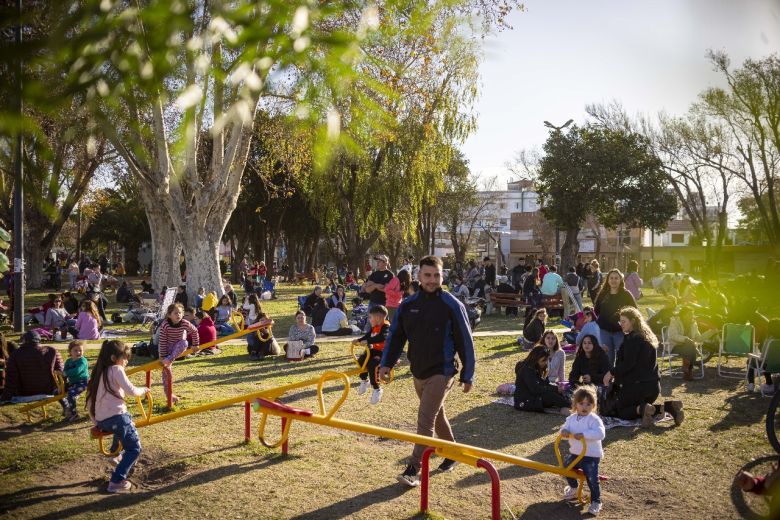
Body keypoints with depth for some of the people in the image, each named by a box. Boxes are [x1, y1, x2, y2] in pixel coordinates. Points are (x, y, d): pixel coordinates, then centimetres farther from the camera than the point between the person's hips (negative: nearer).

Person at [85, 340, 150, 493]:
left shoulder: (98, 371, 14)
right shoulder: (116, 369, -7)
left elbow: (90, 400, 14)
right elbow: (131, 391, -13)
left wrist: (95, 421, 19)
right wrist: (144, 390, 7)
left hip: (101, 421, 8)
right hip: (116, 416, -8)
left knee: (125, 422, 39)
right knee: (134, 448, 2)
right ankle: (116, 482, -8)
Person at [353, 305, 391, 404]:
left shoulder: (386, 326, -20)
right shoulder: (375, 327, 10)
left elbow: (382, 337, -37)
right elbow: (368, 335, 21)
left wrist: (367, 341, -39)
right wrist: (358, 340, 5)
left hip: (383, 352, -10)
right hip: (374, 350, 10)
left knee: (371, 365, -27)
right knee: (361, 360, 2)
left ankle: (376, 389, -12)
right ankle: (364, 381, 25)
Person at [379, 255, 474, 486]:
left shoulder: (452, 306, -11)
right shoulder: (408, 305, 3)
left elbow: (465, 342, -7)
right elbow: (395, 335, 8)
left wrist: (467, 376, -7)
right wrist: (386, 363, -5)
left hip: (441, 372, -6)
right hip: (418, 372, 6)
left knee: (426, 419, -12)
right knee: (437, 416, 20)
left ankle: (413, 469, -8)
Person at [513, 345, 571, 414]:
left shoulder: (536, 369, 12)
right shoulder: (526, 370, -19)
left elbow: (545, 383, 8)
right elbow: (535, 389, -26)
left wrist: (557, 387, -12)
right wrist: (555, 389, -23)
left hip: (533, 397, 10)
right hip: (524, 402, -10)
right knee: (549, 395, -28)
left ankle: (564, 407, -31)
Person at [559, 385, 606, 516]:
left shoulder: (594, 419, -19)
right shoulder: (571, 418, 1)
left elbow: (600, 433, -34)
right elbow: (565, 428, 1)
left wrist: (583, 434, -40)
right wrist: (564, 431, -25)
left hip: (591, 456, -7)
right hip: (575, 453, 7)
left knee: (592, 479, -11)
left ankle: (596, 502, 8)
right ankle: (573, 489, 43)